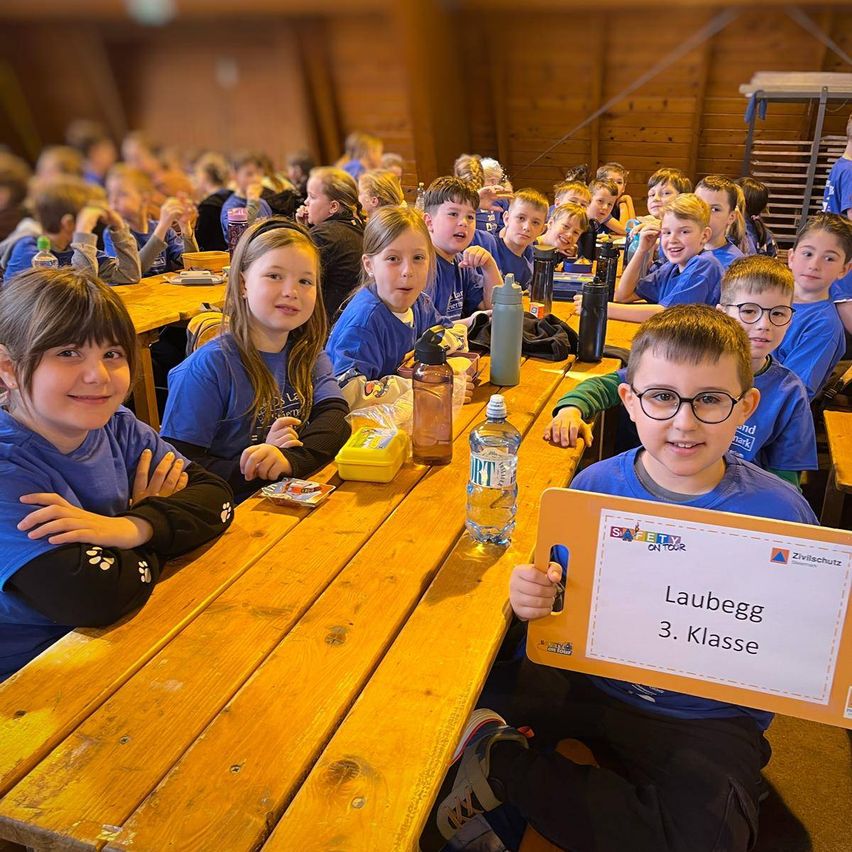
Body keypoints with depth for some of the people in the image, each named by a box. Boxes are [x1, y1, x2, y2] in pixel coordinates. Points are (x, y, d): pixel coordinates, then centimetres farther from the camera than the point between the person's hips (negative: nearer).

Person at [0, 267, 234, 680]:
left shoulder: (119, 429, 0)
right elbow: (87, 596, -29)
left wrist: (133, 528, -22)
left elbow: (215, 495, -5)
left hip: (122, 640, 6)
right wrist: (155, 516, -12)